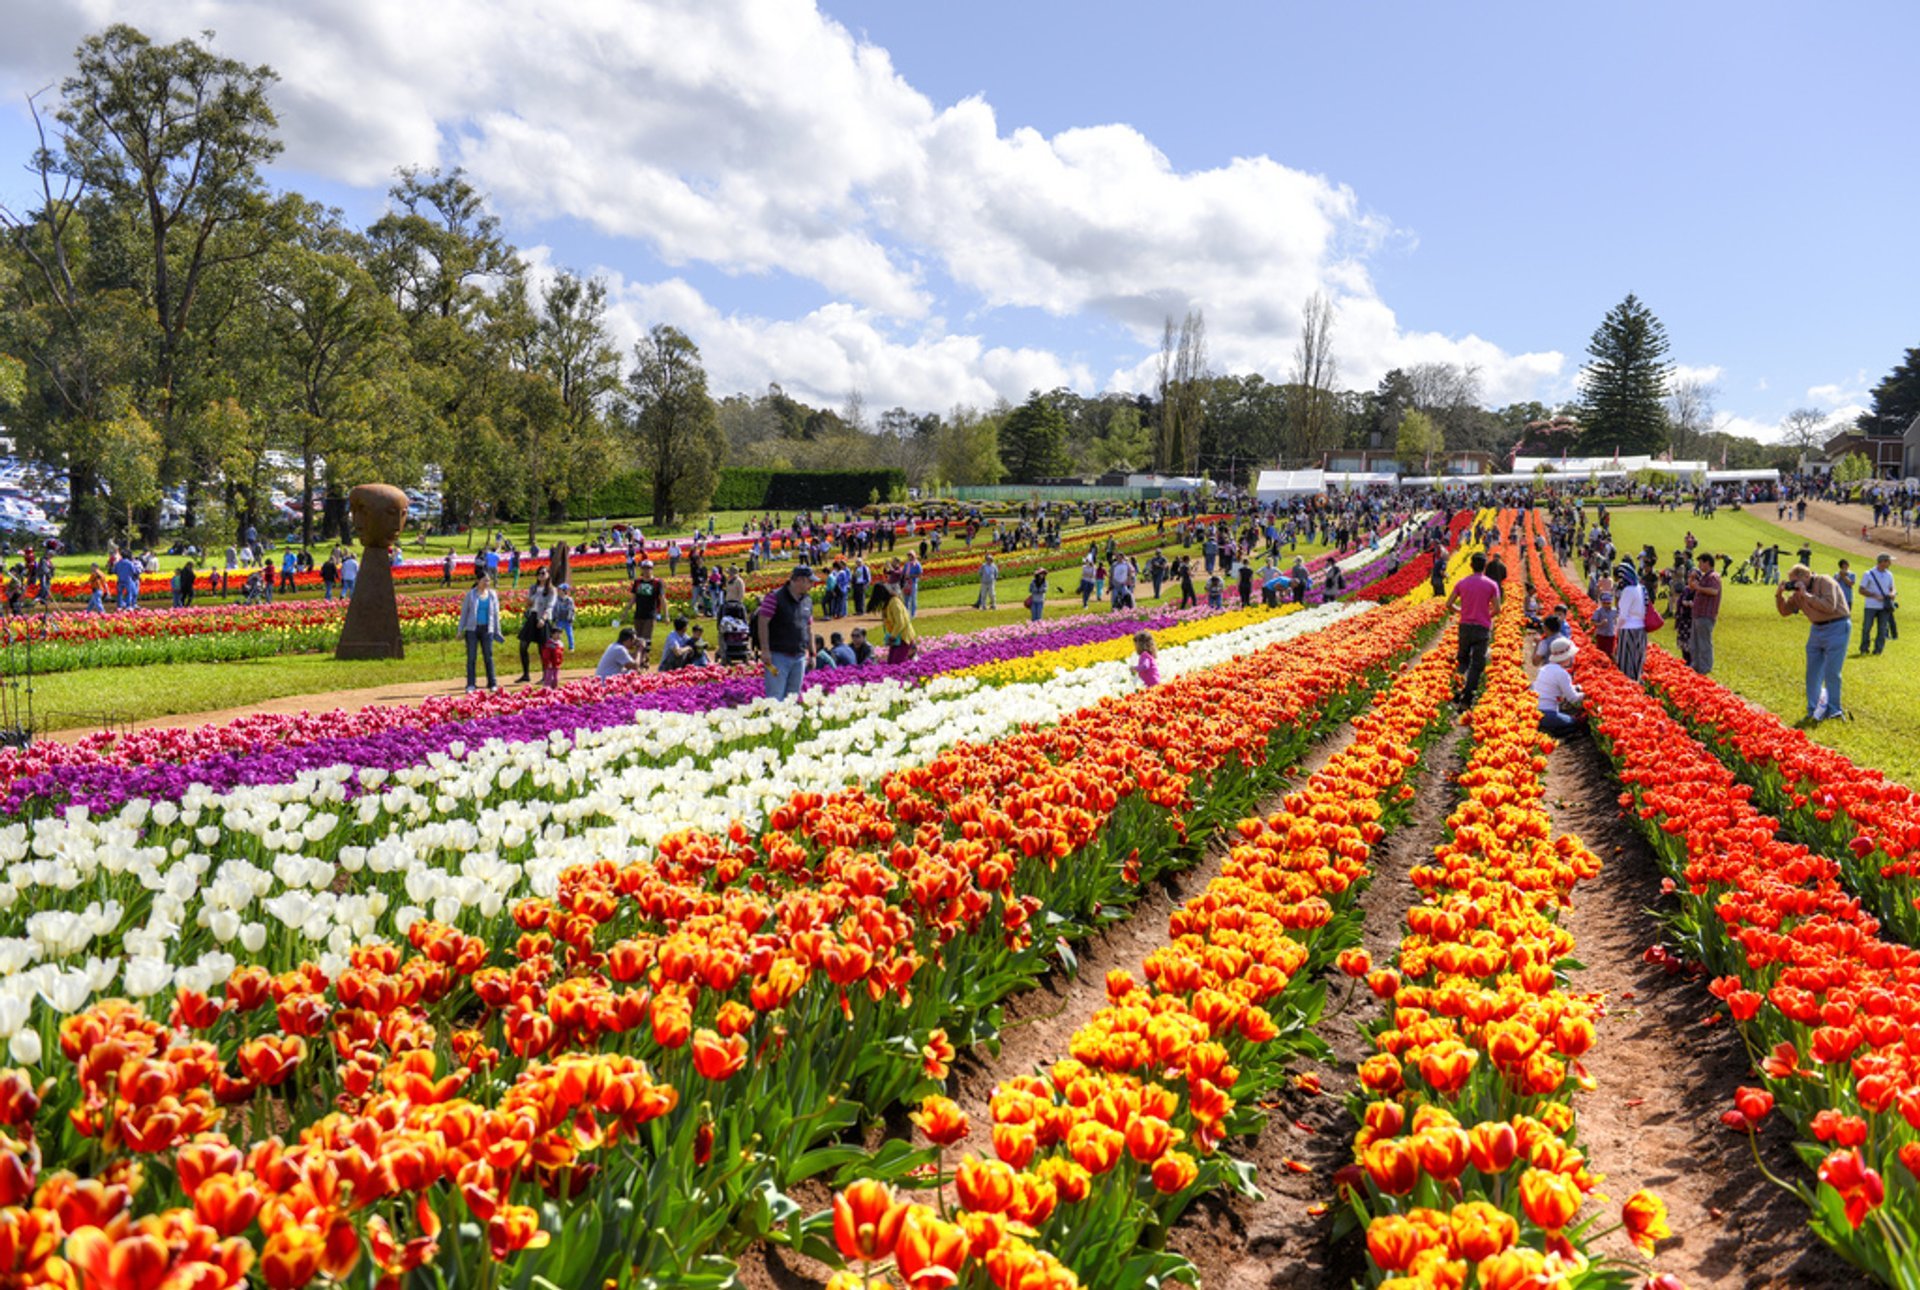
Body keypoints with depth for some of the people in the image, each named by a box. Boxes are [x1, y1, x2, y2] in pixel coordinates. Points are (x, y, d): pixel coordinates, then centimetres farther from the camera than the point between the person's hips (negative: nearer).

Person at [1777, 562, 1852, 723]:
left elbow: (1830, 606, -27)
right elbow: (1785, 612, 11)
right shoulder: (1798, 592, 6)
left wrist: (1807, 595, -24)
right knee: (1813, 672, 8)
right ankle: (1813, 711, 16)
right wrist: (1779, 595, -5)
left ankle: (1833, 711, 4)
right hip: (1817, 629, 8)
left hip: (1836, 628, -8)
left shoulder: (1824, 582, -15)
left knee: (1831, 673, -6)